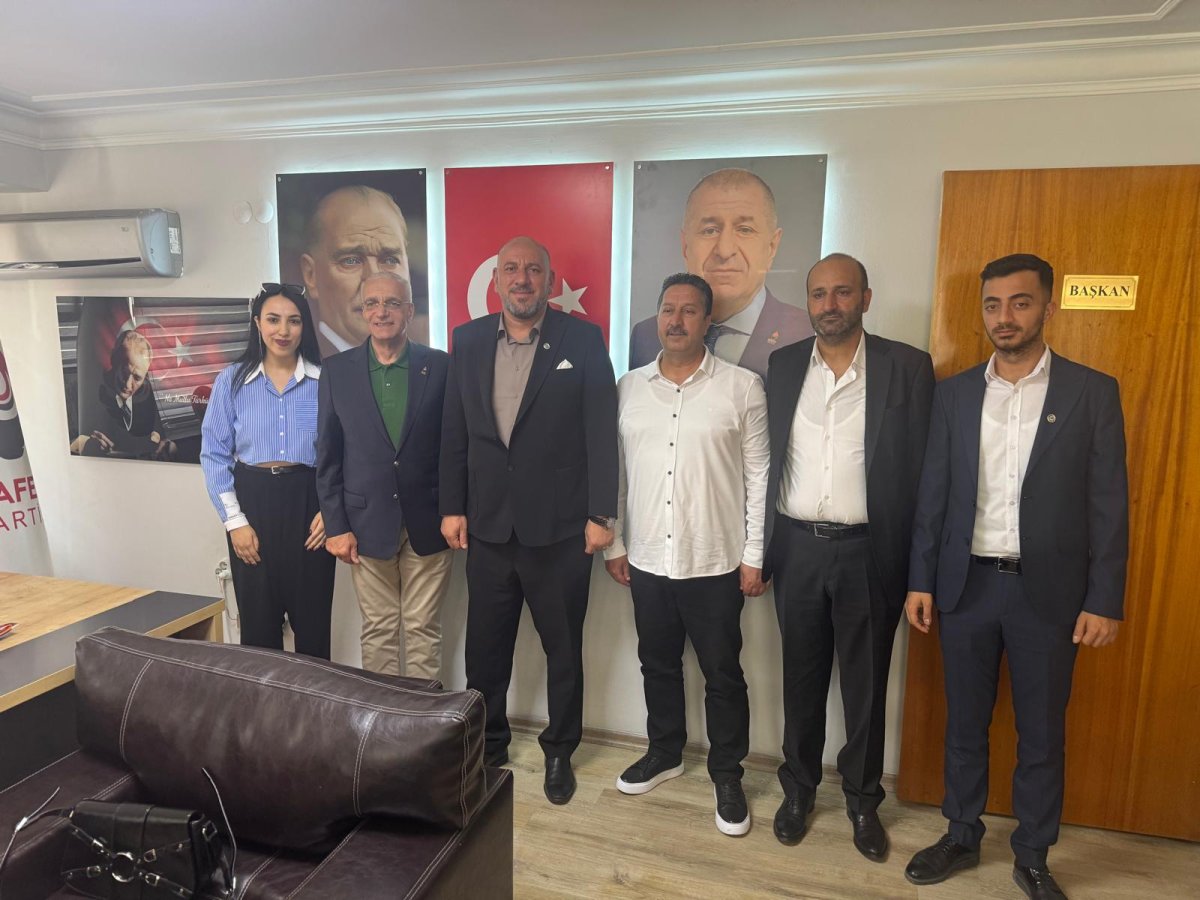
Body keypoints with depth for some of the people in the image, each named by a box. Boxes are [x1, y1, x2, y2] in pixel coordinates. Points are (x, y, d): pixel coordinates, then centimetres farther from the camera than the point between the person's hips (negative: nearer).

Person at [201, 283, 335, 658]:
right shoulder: (231, 381, 1)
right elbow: (214, 454, 2)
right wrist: (234, 520, -5)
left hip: (308, 501, -1)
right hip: (253, 501, 1)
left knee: (312, 620, 7)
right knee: (258, 620, 10)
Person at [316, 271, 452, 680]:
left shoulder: (440, 366, -2)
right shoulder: (336, 370, 2)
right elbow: (328, 456, 3)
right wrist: (336, 526, -1)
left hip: (427, 522, -1)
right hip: (367, 523, 1)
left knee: (424, 630, 9)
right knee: (378, 631, 11)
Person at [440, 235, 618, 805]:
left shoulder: (582, 340, -5)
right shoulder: (468, 340, 5)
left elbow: (601, 432, -7)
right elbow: (453, 431, 7)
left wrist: (601, 514, -9)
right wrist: (452, 507, 5)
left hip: (560, 527, -2)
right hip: (488, 524, 3)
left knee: (563, 649, 13)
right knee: (484, 648, 15)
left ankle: (559, 751, 33)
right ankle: (488, 743, 37)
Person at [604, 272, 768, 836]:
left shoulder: (742, 387, -6)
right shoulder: (629, 387, 4)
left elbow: (757, 476, -5)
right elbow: (615, 471, 7)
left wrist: (754, 556, -6)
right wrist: (613, 543, 6)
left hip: (715, 563, -3)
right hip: (646, 560, 4)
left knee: (722, 674, 10)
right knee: (657, 663, 19)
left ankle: (727, 774, 30)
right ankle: (664, 752, 41)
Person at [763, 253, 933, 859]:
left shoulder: (908, 367, -4)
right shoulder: (782, 365, 4)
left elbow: (919, 468, -5)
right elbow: (768, 459, 5)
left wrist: (913, 561, -8)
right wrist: (761, 548, 2)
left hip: (868, 550, -2)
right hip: (796, 547, 2)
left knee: (865, 683, 13)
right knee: (801, 676, 16)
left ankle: (862, 799, 34)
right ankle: (798, 788, 35)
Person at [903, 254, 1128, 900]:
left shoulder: (1093, 392, -2)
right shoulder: (954, 393, 4)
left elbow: (1109, 504, -3)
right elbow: (933, 492, 4)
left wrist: (1104, 600, -7)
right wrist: (920, 580, 2)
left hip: (1049, 591, -2)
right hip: (966, 585, 2)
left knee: (1041, 734, 12)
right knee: (964, 725, 15)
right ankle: (961, 838, 34)